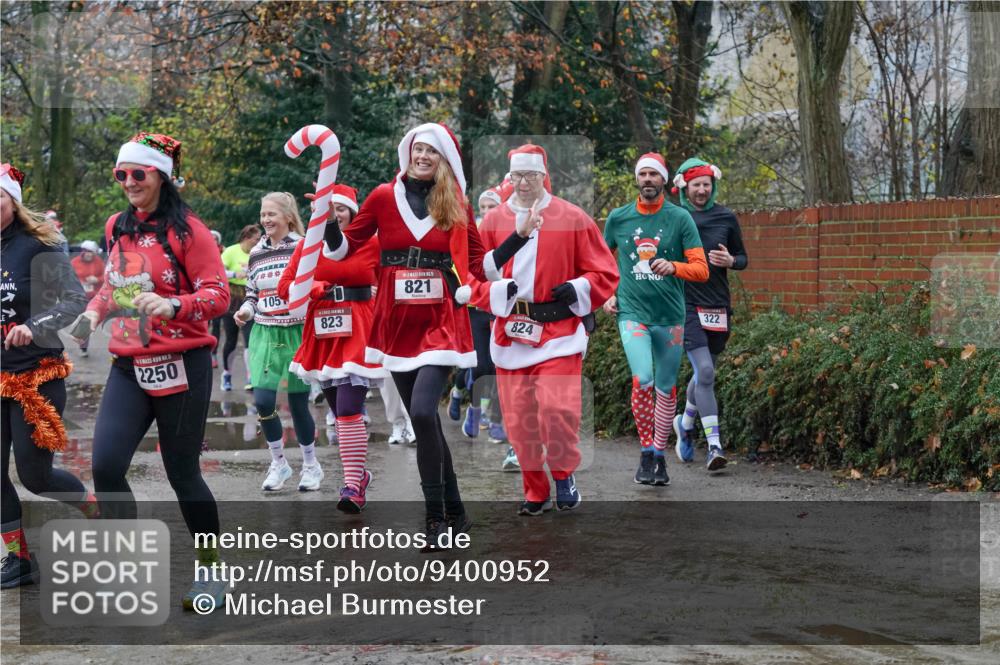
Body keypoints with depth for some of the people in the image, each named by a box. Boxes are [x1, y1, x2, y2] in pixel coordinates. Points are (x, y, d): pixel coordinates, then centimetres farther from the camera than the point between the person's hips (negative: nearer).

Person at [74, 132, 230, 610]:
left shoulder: (186, 229, -8)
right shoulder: (117, 228, 10)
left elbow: (217, 295, -12)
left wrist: (173, 305, -30)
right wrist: (95, 311, 6)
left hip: (180, 367, -5)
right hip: (129, 367, 5)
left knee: (182, 473, 3)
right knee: (106, 466, -11)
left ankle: (212, 568, 23)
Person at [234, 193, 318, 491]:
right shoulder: (256, 253, 9)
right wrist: (245, 311, 0)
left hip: (297, 334, -4)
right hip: (264, 334, 4)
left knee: (298, 404, 2)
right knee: (262, 401, -7)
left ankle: (311, 466, 21)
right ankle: (278, 463, 13)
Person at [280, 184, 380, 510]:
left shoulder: (371, 244, -2)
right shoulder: (308, 245, 7)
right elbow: (285, 284, 3)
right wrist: (314, 288, -13)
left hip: (357, 333, -4)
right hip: (322, 334, 4)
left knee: (348, 409, -16)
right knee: (339, 410, 12)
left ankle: (353, 487, -14)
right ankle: (358, 473, 31)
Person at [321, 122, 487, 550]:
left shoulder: (456, 206, 3)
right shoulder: (384, 197, 2)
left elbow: (478, 258, 14)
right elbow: (345, 247, 7)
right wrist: (329, 221, -11)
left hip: (440, 321, -2)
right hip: (397, 323, 2)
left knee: (422, 412, -19)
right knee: (424, 420, 8)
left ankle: (437, 516, -9)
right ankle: (454, 512, 21)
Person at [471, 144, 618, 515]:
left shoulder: (573, 219, 1)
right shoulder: (493, 221, 8)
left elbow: (605, 275, 4)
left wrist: (577, 291, -12)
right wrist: (497, 291, -12)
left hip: (559, 331, -3)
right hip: (511, 331, 3)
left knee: (558, 408, -17)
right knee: (518, 416, 2)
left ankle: (564, 474, 9)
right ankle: (536, 493, 19)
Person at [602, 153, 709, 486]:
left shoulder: (680, 218, -1)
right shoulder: (617, 218, 3)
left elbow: (701, 269, -5)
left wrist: (673, 267, -24)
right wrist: (606, 295, 6)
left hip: (670, 316, 1)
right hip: (632, 312, -1)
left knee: (666, 388, 7)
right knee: (642, 380, -19)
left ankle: (660, 454, 23)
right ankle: (646, 454, -5)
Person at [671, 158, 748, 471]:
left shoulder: (726, 218, 6)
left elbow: (743, 258, 13)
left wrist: (730, 261, -8)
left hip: (718, 305, 4)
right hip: (686, 304, -4)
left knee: (705, 373, 15)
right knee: (705, 372, -16)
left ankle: (685, 423, 41)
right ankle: (714, 445, -16)